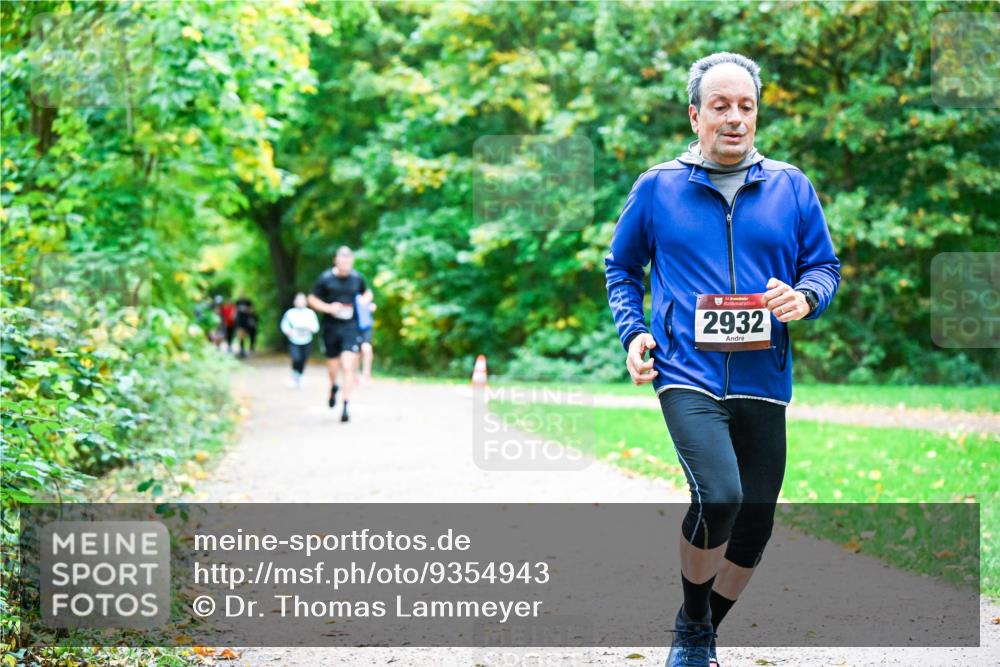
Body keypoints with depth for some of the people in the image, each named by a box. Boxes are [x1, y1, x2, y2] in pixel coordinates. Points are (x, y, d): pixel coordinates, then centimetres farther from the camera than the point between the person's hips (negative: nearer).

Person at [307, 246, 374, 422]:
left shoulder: (357, 278, 1)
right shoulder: (325, 278, -5)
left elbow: (367, 293, 20)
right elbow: (312, 299, 2)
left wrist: (365, 300, -3)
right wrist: (328, 308, -14)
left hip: (351, 328, 0)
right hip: (331, 328, 0)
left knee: (348, 366, -13)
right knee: (333, 364, 14)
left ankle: (346, 406, -9)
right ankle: (333, 387, 49)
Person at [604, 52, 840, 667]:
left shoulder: (790, 187, 8)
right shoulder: (657, 188, 5)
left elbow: (826, 265, 14)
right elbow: (622, 267, 17)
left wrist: (805, 297, -8)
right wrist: (633, 331, 2)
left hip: (763, 382, 3)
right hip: (688, 375, -3)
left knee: (754, 526, 7)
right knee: (719, 496, -25)